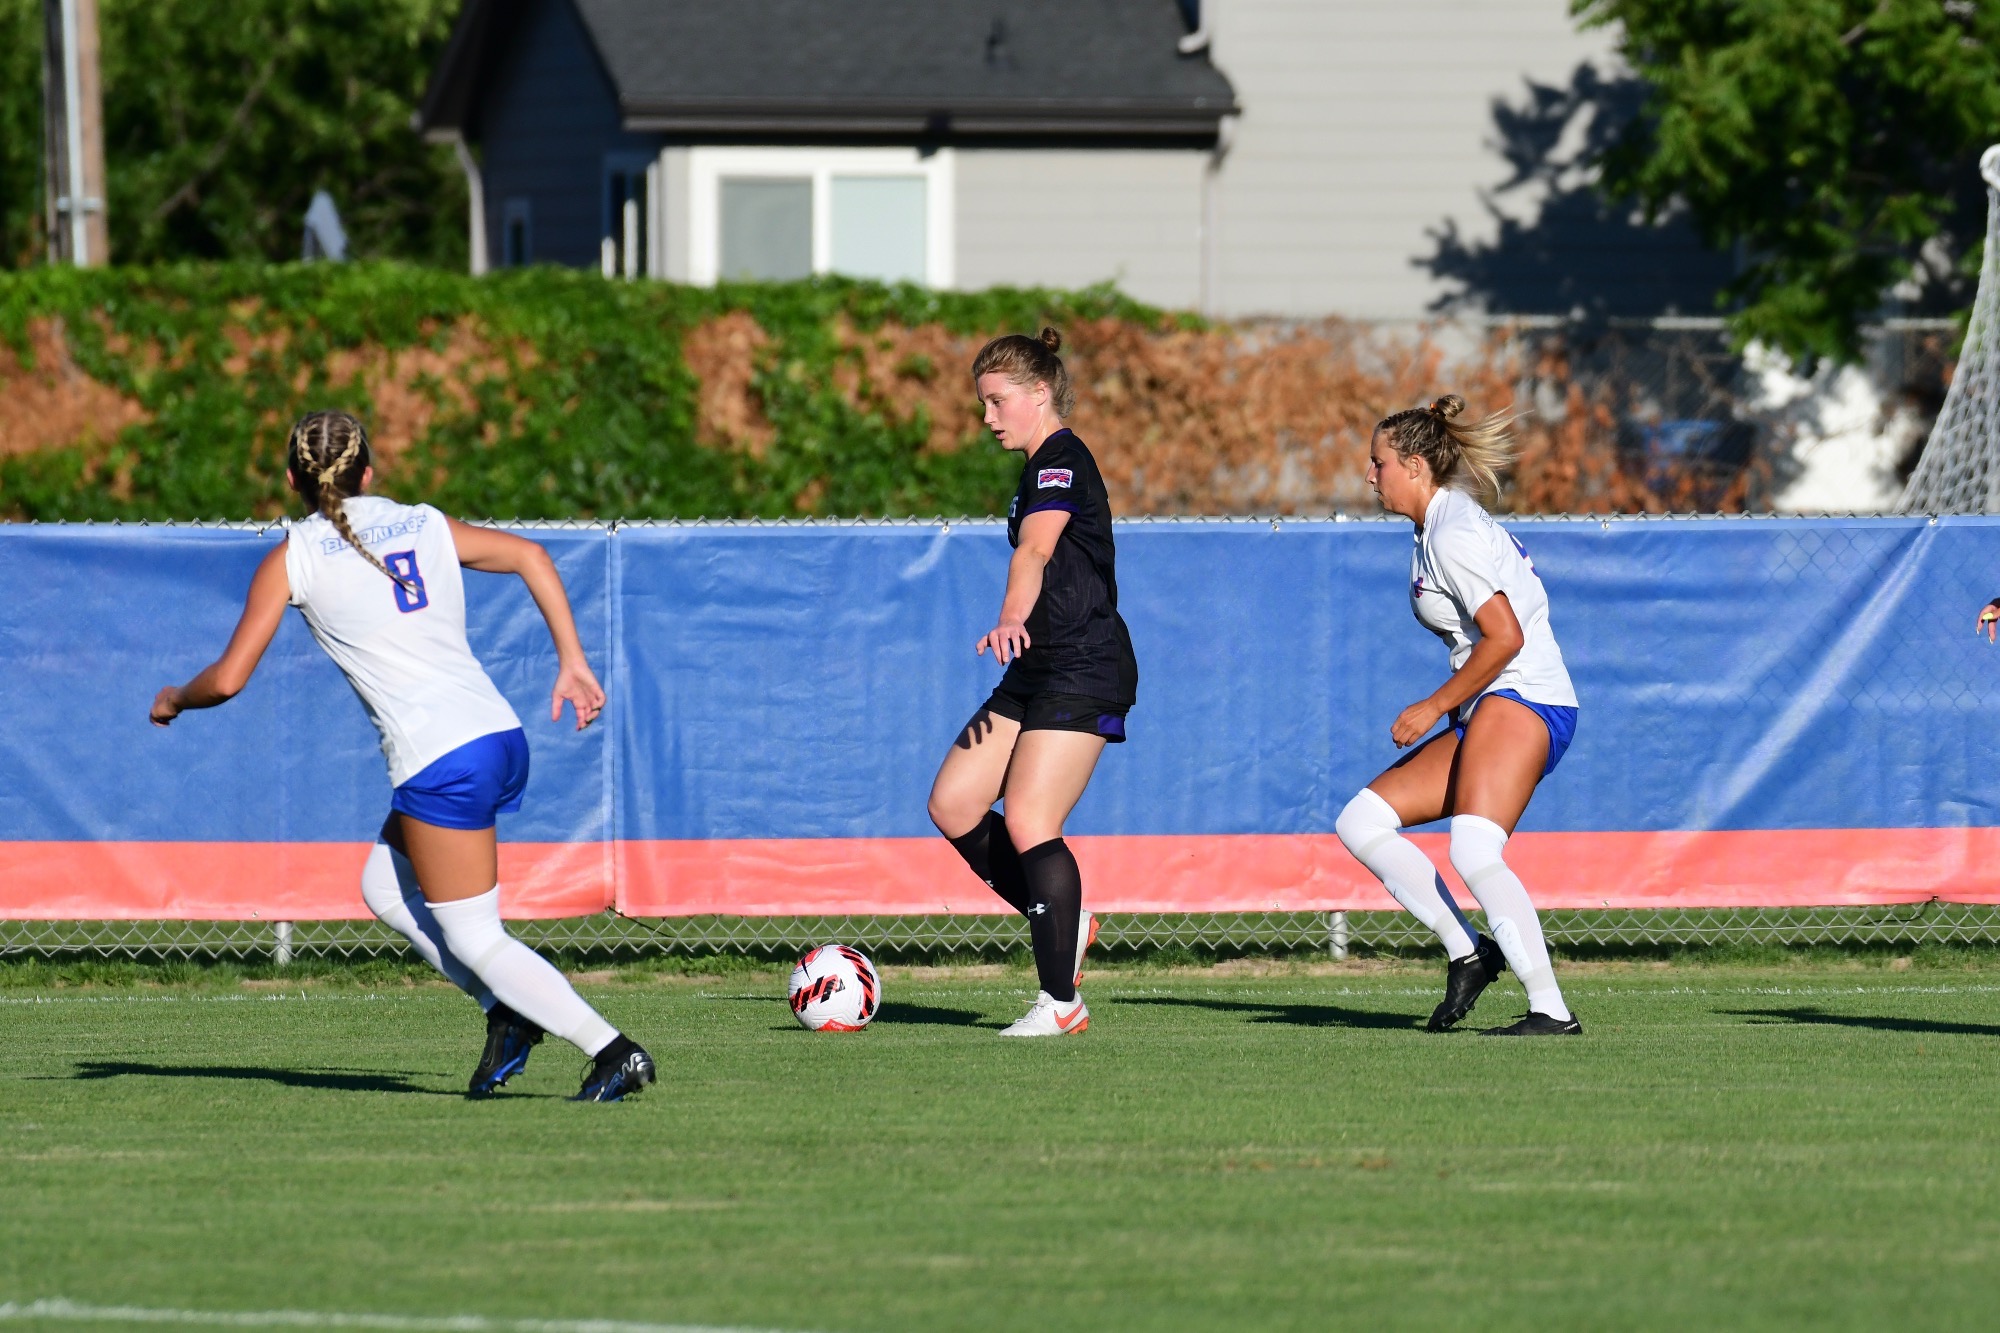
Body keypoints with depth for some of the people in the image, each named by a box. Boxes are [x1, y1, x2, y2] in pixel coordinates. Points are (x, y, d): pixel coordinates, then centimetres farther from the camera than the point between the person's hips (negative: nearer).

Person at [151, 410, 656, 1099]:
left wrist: (174, 699, 22)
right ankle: (508, 1013, 14)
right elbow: (529, 556, 11)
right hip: (503, 736, 7)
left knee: (473, 939, 3)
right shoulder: (426, 524, 16)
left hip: (440, 763, -7)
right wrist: (573, 664, 10)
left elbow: (228, 678, 0)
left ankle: (613, 1052, -6)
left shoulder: (292, 558, 1)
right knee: (386, 888, 23)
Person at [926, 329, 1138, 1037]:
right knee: (953, 804, 2)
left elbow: (1035, 552, -32)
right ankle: (1064, 921, 14)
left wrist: (1011, 620, -48)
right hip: (1039, 670, 10)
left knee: (1027, 821, -16)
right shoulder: (1039, 468, 18)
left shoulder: (1062, 461, -13)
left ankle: (1061, 1000, -10)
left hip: (1084, 671, -10)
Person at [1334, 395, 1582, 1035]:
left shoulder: (1453, 533, -11)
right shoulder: (1441, 526, 20)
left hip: (1522, 698, -11)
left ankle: (1551, 1009, -24)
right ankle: (1468, 952, -1)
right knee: (1360, 822, 5)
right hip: (1489, 713, 11)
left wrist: (1435, 707, -12)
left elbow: (1506, 637, -18)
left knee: (1474, 853, -27)